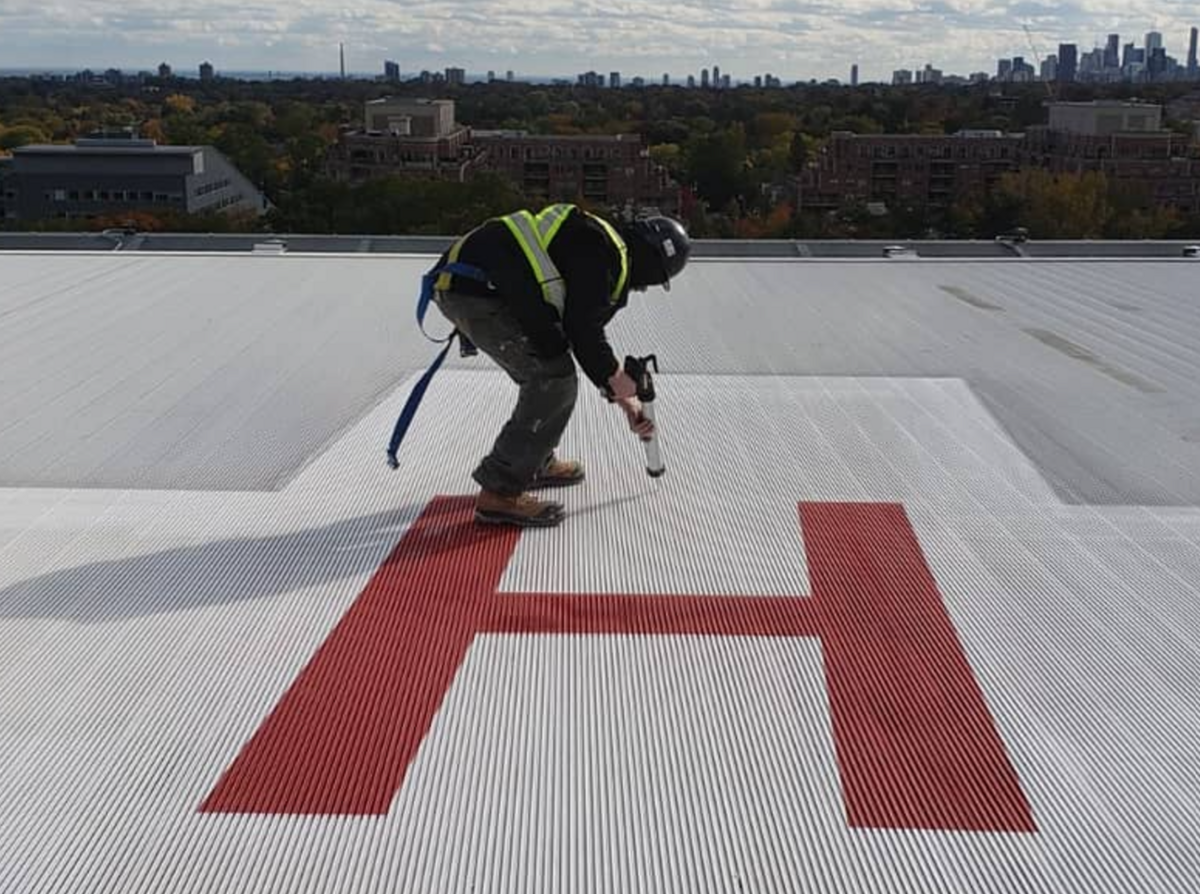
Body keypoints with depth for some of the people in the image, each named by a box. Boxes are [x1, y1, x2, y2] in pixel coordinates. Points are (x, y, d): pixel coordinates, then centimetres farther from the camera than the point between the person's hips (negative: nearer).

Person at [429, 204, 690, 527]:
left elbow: (586, 329, 31)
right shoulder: (604, 255, -7)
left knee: (544, 373, 23)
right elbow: (581, 329, -12)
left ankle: (536, 463, 36)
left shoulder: (596, 243, 25)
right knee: (555, 381, -9)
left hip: (457, 282, 11)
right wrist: (616, 379, 4)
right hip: (479, 292, -11)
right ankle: (500, 493, -7)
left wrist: (623, 399, 32)